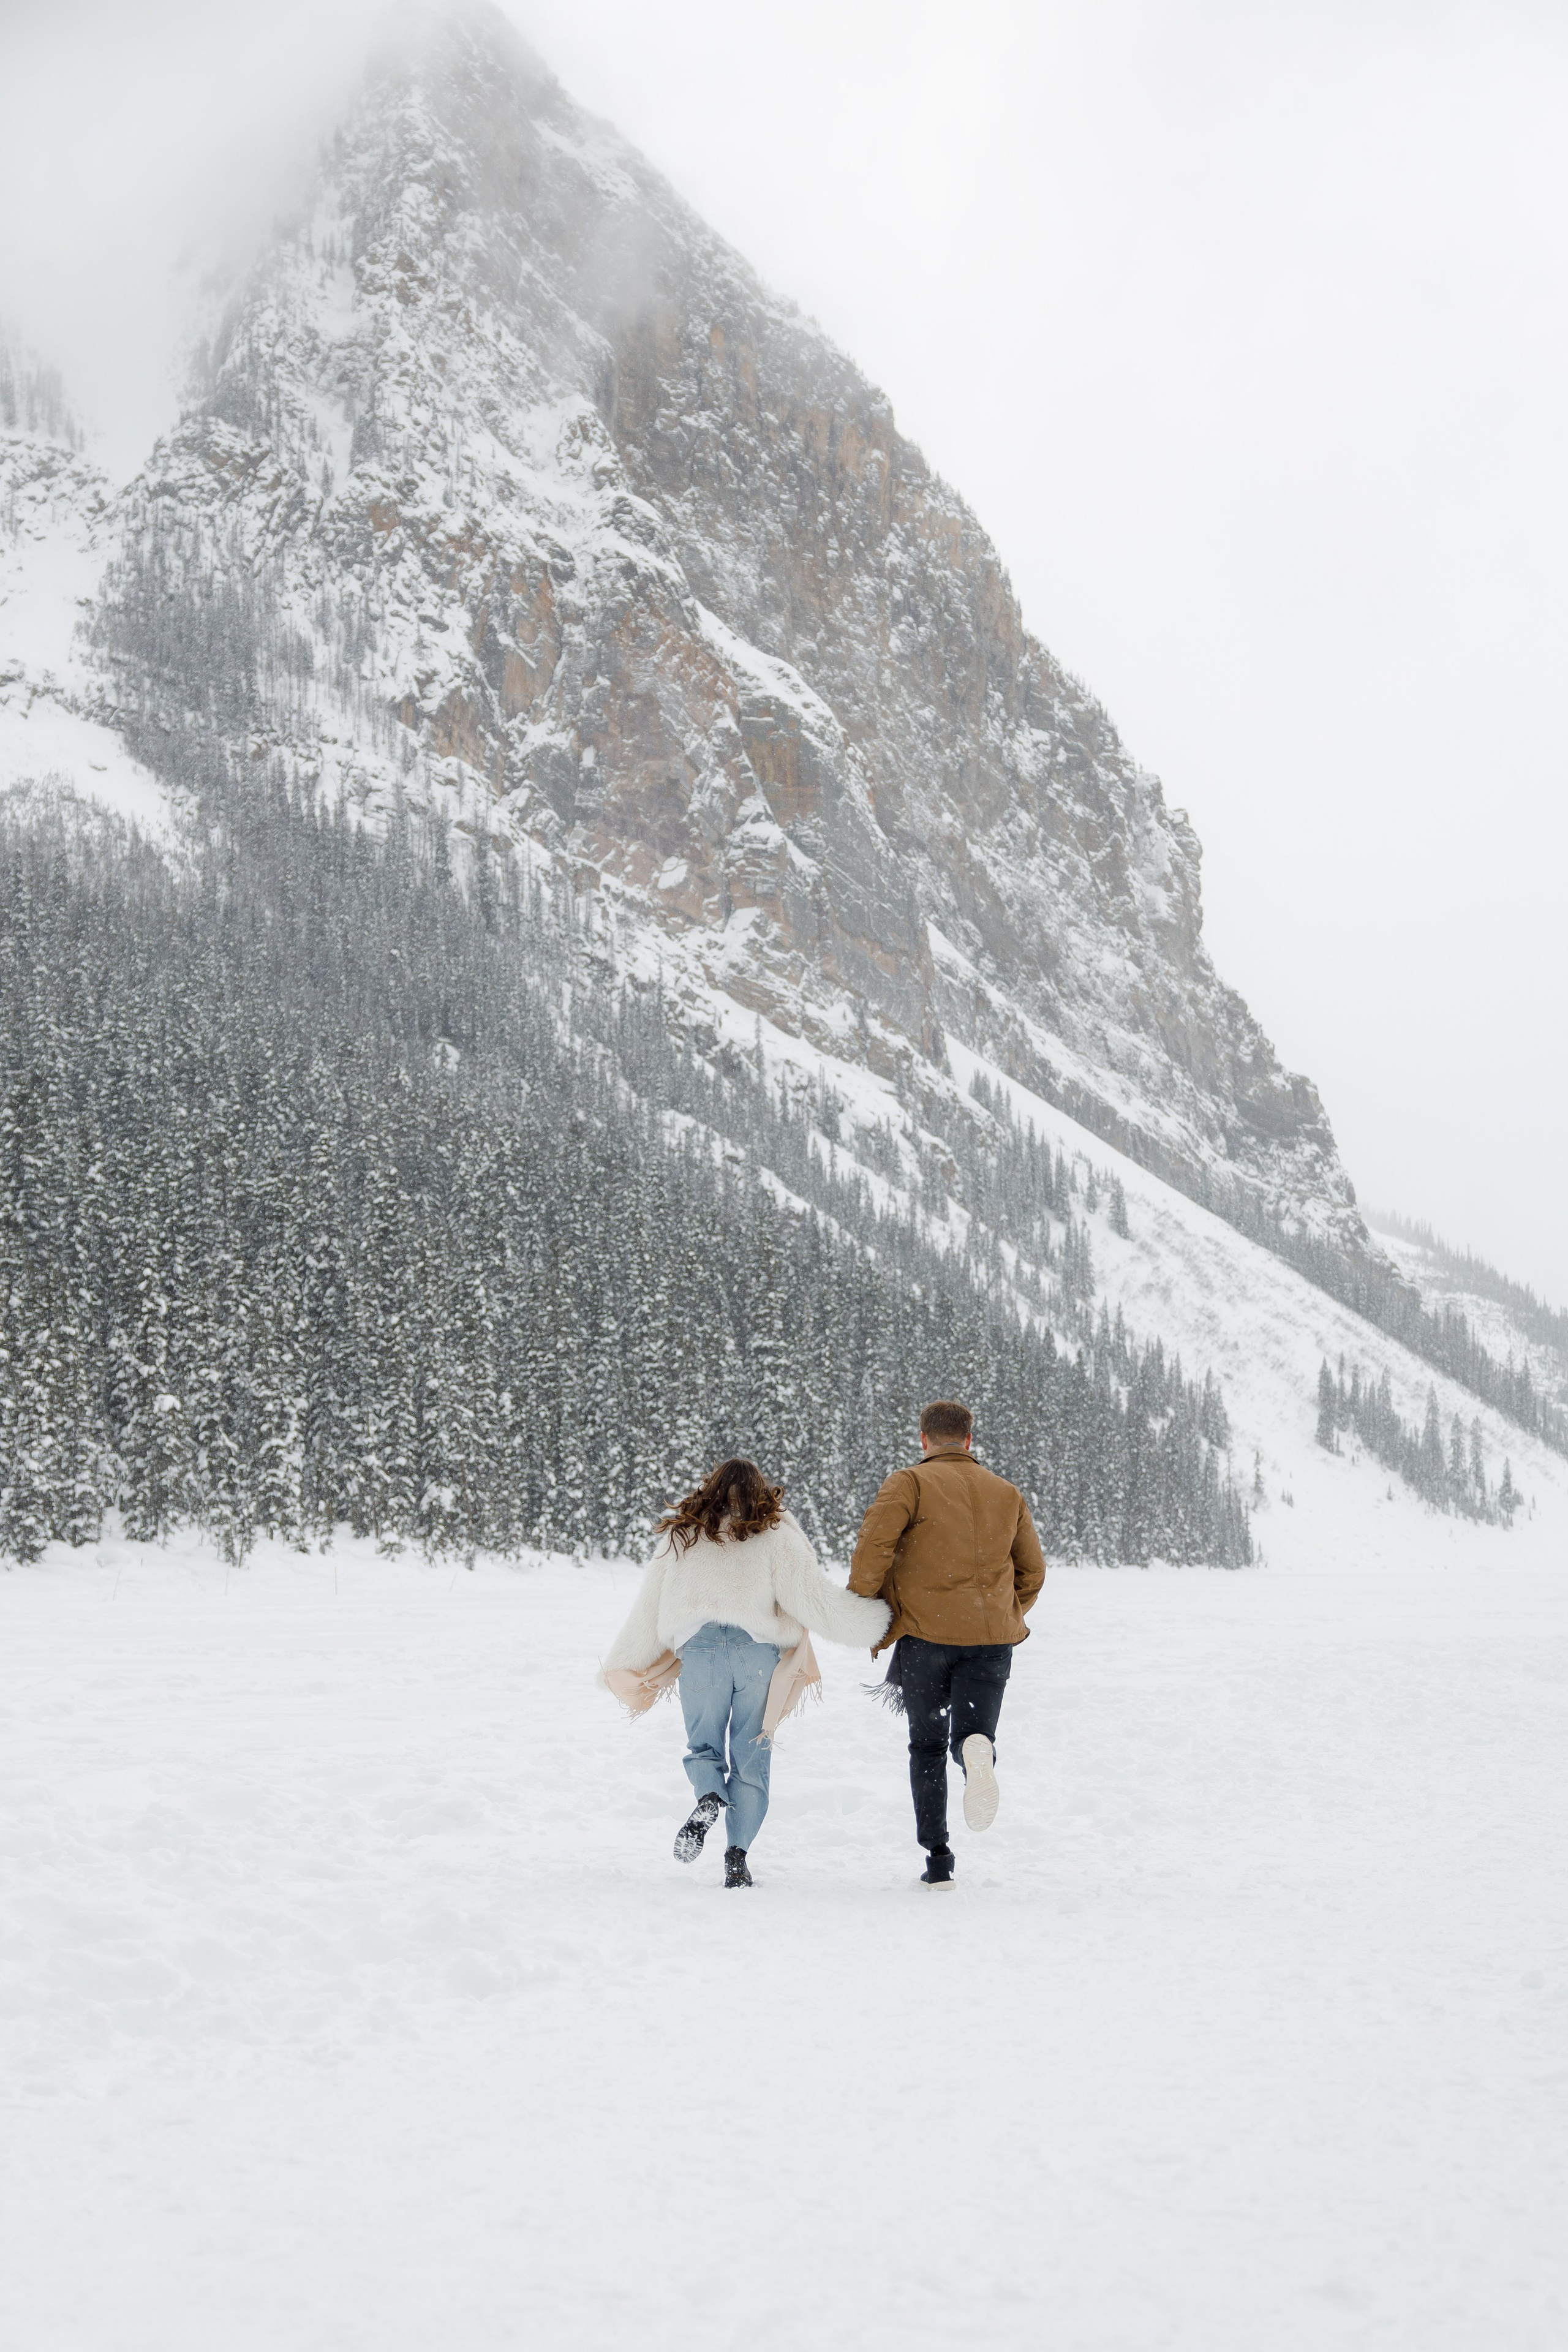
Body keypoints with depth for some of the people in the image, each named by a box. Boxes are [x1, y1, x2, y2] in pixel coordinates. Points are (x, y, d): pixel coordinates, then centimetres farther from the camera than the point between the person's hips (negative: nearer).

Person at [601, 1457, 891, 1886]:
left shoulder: (680, 1538, 13)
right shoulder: (775, 1535, 6)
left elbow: (648, 1611, 17)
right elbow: (809, 1594, -4)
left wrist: (621, 1667, 27)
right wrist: (876, 1619, 3)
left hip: (699, 1653, 1)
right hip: (759, 1653, -1)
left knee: (702, 1746, 15)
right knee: (751, 1758, 9)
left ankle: (708, 1797, -17)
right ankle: (737, 1856, 0)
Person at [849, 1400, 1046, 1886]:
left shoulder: (909, 1483, 3)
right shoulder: (1007, 1494, 18)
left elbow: (874, 1542, -13)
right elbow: (1032, 1572, 19)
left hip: (925, 1632, -2)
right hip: (992, 1637, 2)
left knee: (927, 1745, 11)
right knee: (969, 1735, 2)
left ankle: (938, 1859, 5)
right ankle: (977, 1749, -36)